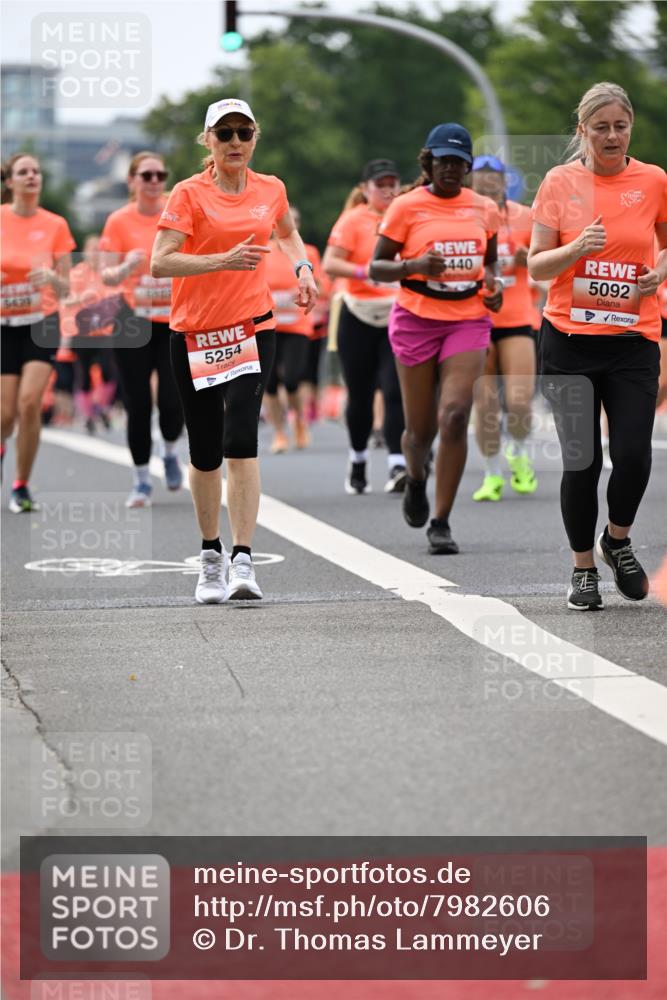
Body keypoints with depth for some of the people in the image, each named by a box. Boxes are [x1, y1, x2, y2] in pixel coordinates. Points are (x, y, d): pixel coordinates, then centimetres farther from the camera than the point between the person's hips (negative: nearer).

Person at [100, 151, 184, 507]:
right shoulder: (119, 221, -2)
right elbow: (107, 276, -4)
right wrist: (126, 268, -25)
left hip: (175, 321, 0)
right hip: (134, 323, 0)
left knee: (173, 401, -11)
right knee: (138, 404, -2)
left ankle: (170, 453, 22)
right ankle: (141, 480, 12)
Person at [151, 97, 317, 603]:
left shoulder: (271, 189, 7)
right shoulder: (189, 194, -5)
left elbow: (288, 231, 30)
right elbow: (160, 262, -16)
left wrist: (304, 267, 11)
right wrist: (224, 260, -26)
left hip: (253, 329, 1)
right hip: (194, 333, -1)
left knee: (241, 439, -17)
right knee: (205, 453, 7)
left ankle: (243, 561, -19)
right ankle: (211, 556, 25)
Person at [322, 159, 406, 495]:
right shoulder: (354, 220, -4)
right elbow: (330, 265, -13)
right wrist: (363, 272, -25)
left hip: (399, 318, 2)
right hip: (360, 318, -2)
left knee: (395, 391, -13)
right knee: (360, 395, 8)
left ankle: (398, 467, -19)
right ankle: (358, 461, 29)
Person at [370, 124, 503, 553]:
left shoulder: (485, 208, 8)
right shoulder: (407, 207, -2)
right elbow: (377, 267, -1)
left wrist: (493, 283, 1)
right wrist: (416, 265, -19)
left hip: (469, 321, 1)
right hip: (417, 321, -1)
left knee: (455, 416, -16)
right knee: (421, 427, 4)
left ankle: (441, 524, -10)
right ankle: (416, 478, 41)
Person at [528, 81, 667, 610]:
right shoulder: (560, 182, 0)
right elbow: (536, 266, 0)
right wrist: (577, 248, -18)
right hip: (569, 341, -1)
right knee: (581, 460, -2)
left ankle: (618, 539, 22)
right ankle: (583, 567, 15)